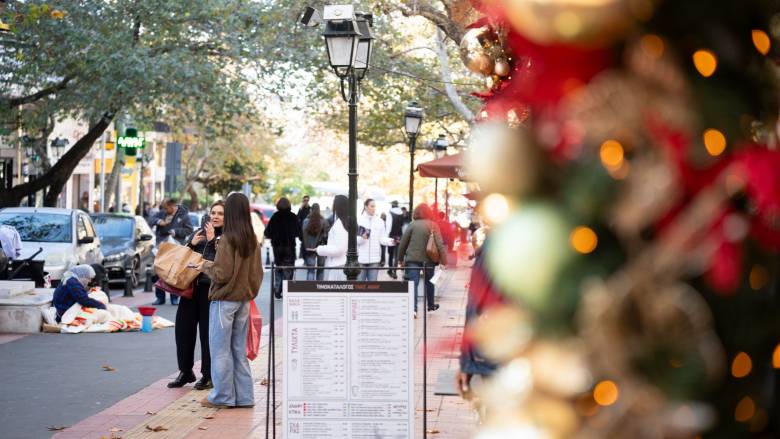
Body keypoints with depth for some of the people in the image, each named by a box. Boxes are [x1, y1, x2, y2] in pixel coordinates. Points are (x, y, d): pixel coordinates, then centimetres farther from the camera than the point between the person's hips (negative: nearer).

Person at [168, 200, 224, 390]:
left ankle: (208, 375, 12)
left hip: (211, 289, -5)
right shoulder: (200, 232, 15)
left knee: (208, 332, 0)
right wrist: (191, 244, 2)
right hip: (190, 286, 6)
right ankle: (186, 371, 21)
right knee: (183, 328, 7)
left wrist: (212, 240, -16)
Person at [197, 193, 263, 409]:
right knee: (239, 350, 13)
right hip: (245, 299, 7)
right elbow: (257, 272, 10)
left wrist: (206, 267, 1)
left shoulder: (228, 238, -16)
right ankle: (243, 396, 16)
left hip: (225, 300, -7)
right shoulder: (253, 240, 5)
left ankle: (222, 396, 8)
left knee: (220, 349, 3)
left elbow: (221, 273, -17)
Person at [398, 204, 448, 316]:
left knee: (413, 283, -6)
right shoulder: (433, 225, -3)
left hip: (412, 258, -1)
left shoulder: (412, 225, -2)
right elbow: (439, 244, -9)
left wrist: (401, 258, 12)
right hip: (428, 259, 1)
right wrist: (443, 260, -4)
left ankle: (413, 308, -21)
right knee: (429, 282, 20)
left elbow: (403, 243, 0)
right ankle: (431, 305, 36)